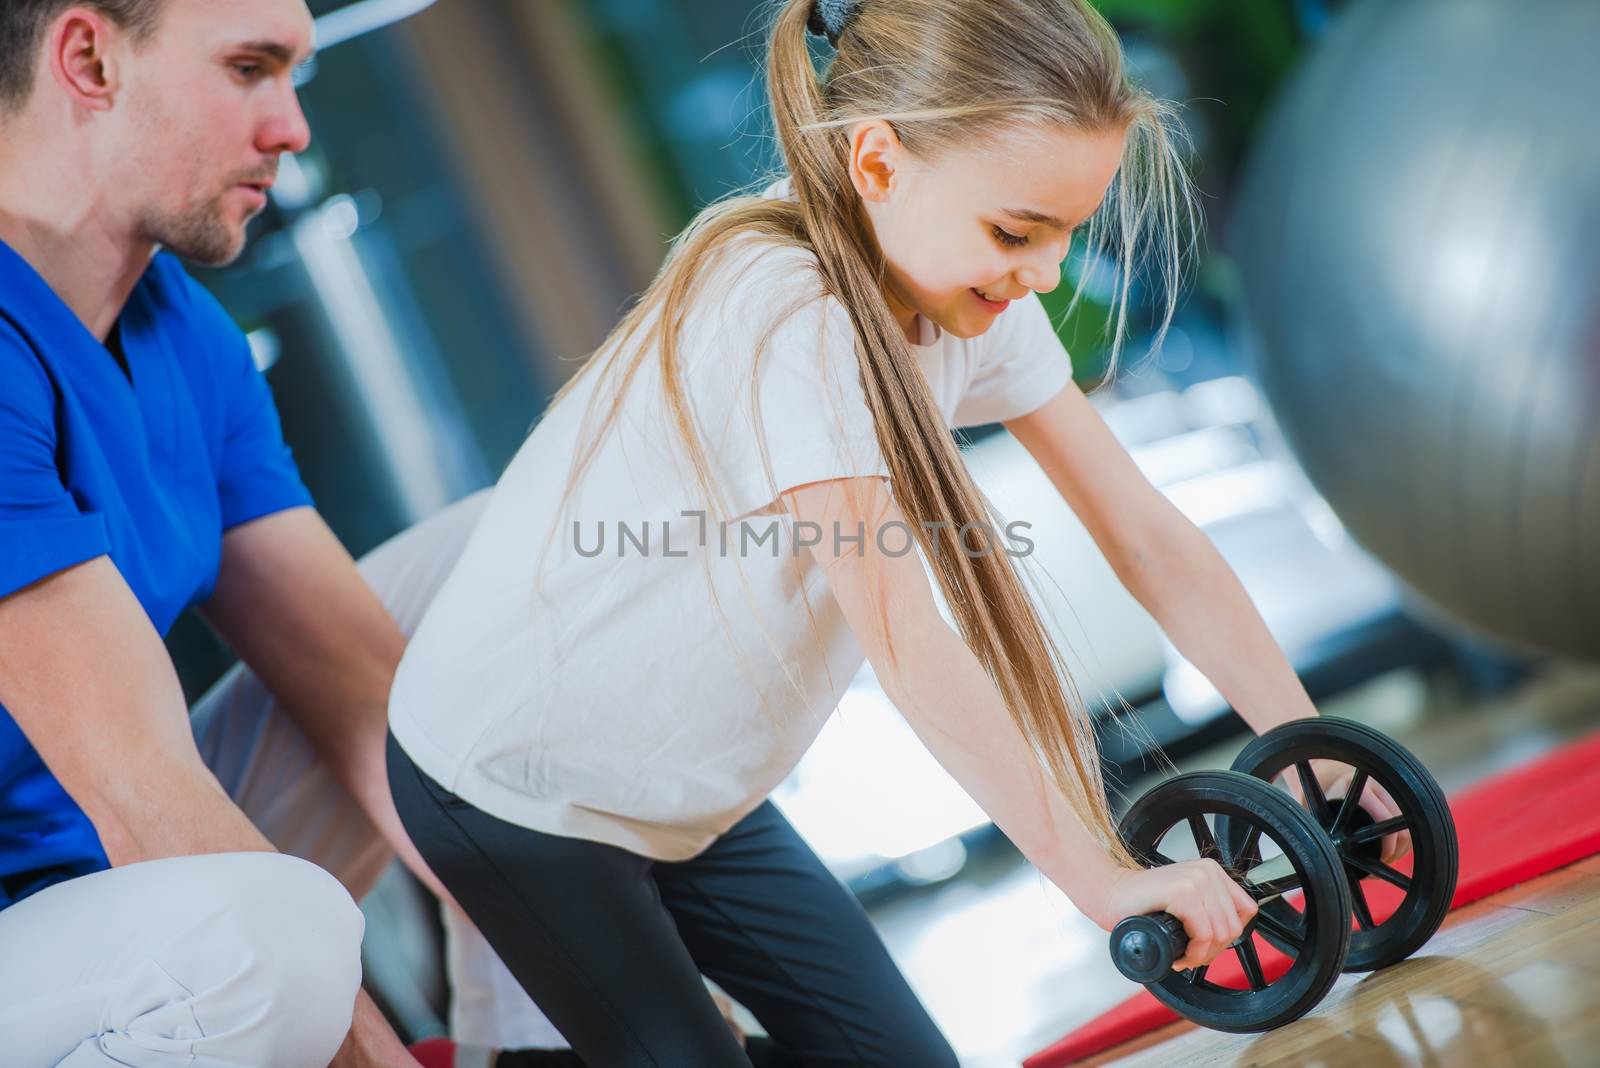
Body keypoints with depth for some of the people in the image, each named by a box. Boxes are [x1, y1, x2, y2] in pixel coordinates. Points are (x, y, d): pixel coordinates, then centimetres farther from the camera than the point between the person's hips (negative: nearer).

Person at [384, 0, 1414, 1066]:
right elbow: (909, 650, -35)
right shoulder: (785, 316, -32)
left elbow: (1150, 535, -4)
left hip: (687, 793, 8)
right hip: (513, 784, -8)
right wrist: (1101, 877, -33)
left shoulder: (969, 292, -8)